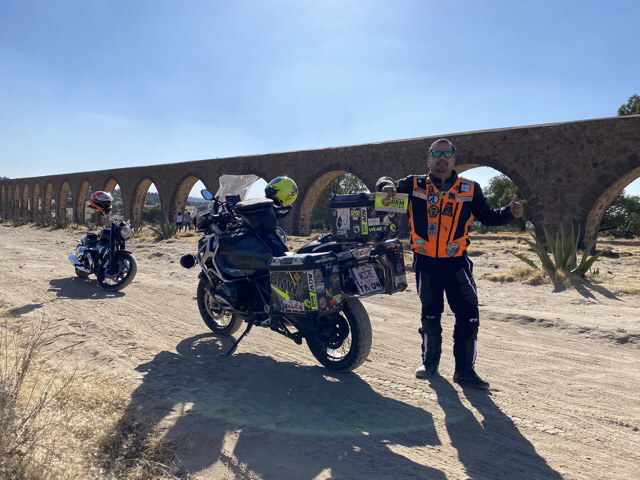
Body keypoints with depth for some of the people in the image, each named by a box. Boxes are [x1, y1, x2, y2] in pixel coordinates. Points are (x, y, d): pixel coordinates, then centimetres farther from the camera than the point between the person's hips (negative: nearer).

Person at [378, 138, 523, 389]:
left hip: (456, 262, 0)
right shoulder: (414, 185, 2)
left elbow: (488, 217, 11)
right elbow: (384, 182, 9)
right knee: (430, 314, 13)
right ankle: (430, 361, 31)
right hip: (425, 261, 0)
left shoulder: (470, 189, 4)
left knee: (468, 316, -3)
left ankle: (465, 370, 12)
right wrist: (388, 186, -14)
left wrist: (509, 212, -7)